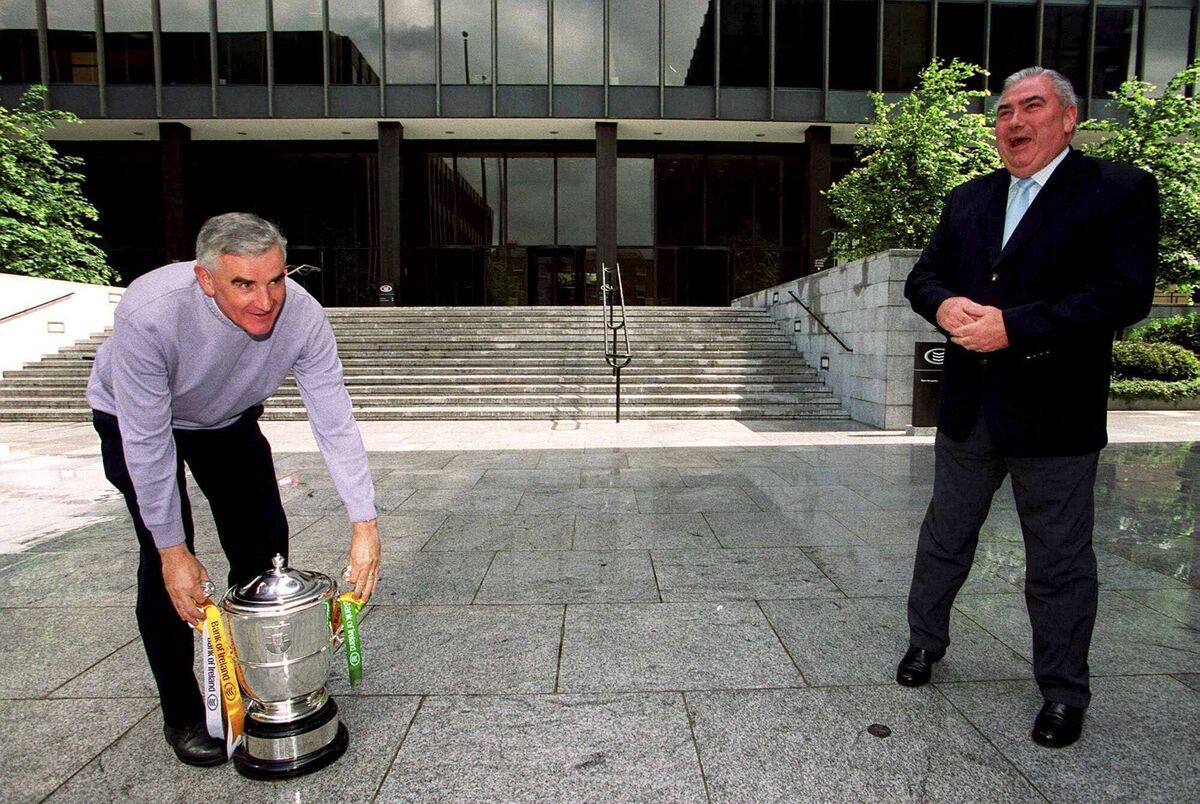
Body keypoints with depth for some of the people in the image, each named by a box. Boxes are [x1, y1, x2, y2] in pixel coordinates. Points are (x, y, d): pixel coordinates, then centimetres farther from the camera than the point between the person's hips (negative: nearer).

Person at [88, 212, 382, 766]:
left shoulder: (301, 315, -32)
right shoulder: (149, 314, -40)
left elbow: (335, 424, -27)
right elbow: (147, 443, -32)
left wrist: (364, 523, -31)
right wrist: (173, 551, -27)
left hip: (230, 420, 3)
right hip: (133, 422, -3)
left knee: (265, 547, 0)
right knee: (165, 562, -11)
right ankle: (181, 716, 8)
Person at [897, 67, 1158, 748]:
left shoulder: (1120, 191, -5)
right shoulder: (969, 199, 12)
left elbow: (1127, 292, -16)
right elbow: (924, 275, 10)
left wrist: (1013, 326, -23)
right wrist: (944, 306, -13)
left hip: (1055, 414, -5)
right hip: (968, 409, 5)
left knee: (1060, 563, 10)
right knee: (945, 538, 18)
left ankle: (1064, 694, 29)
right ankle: (926, 641, 40)